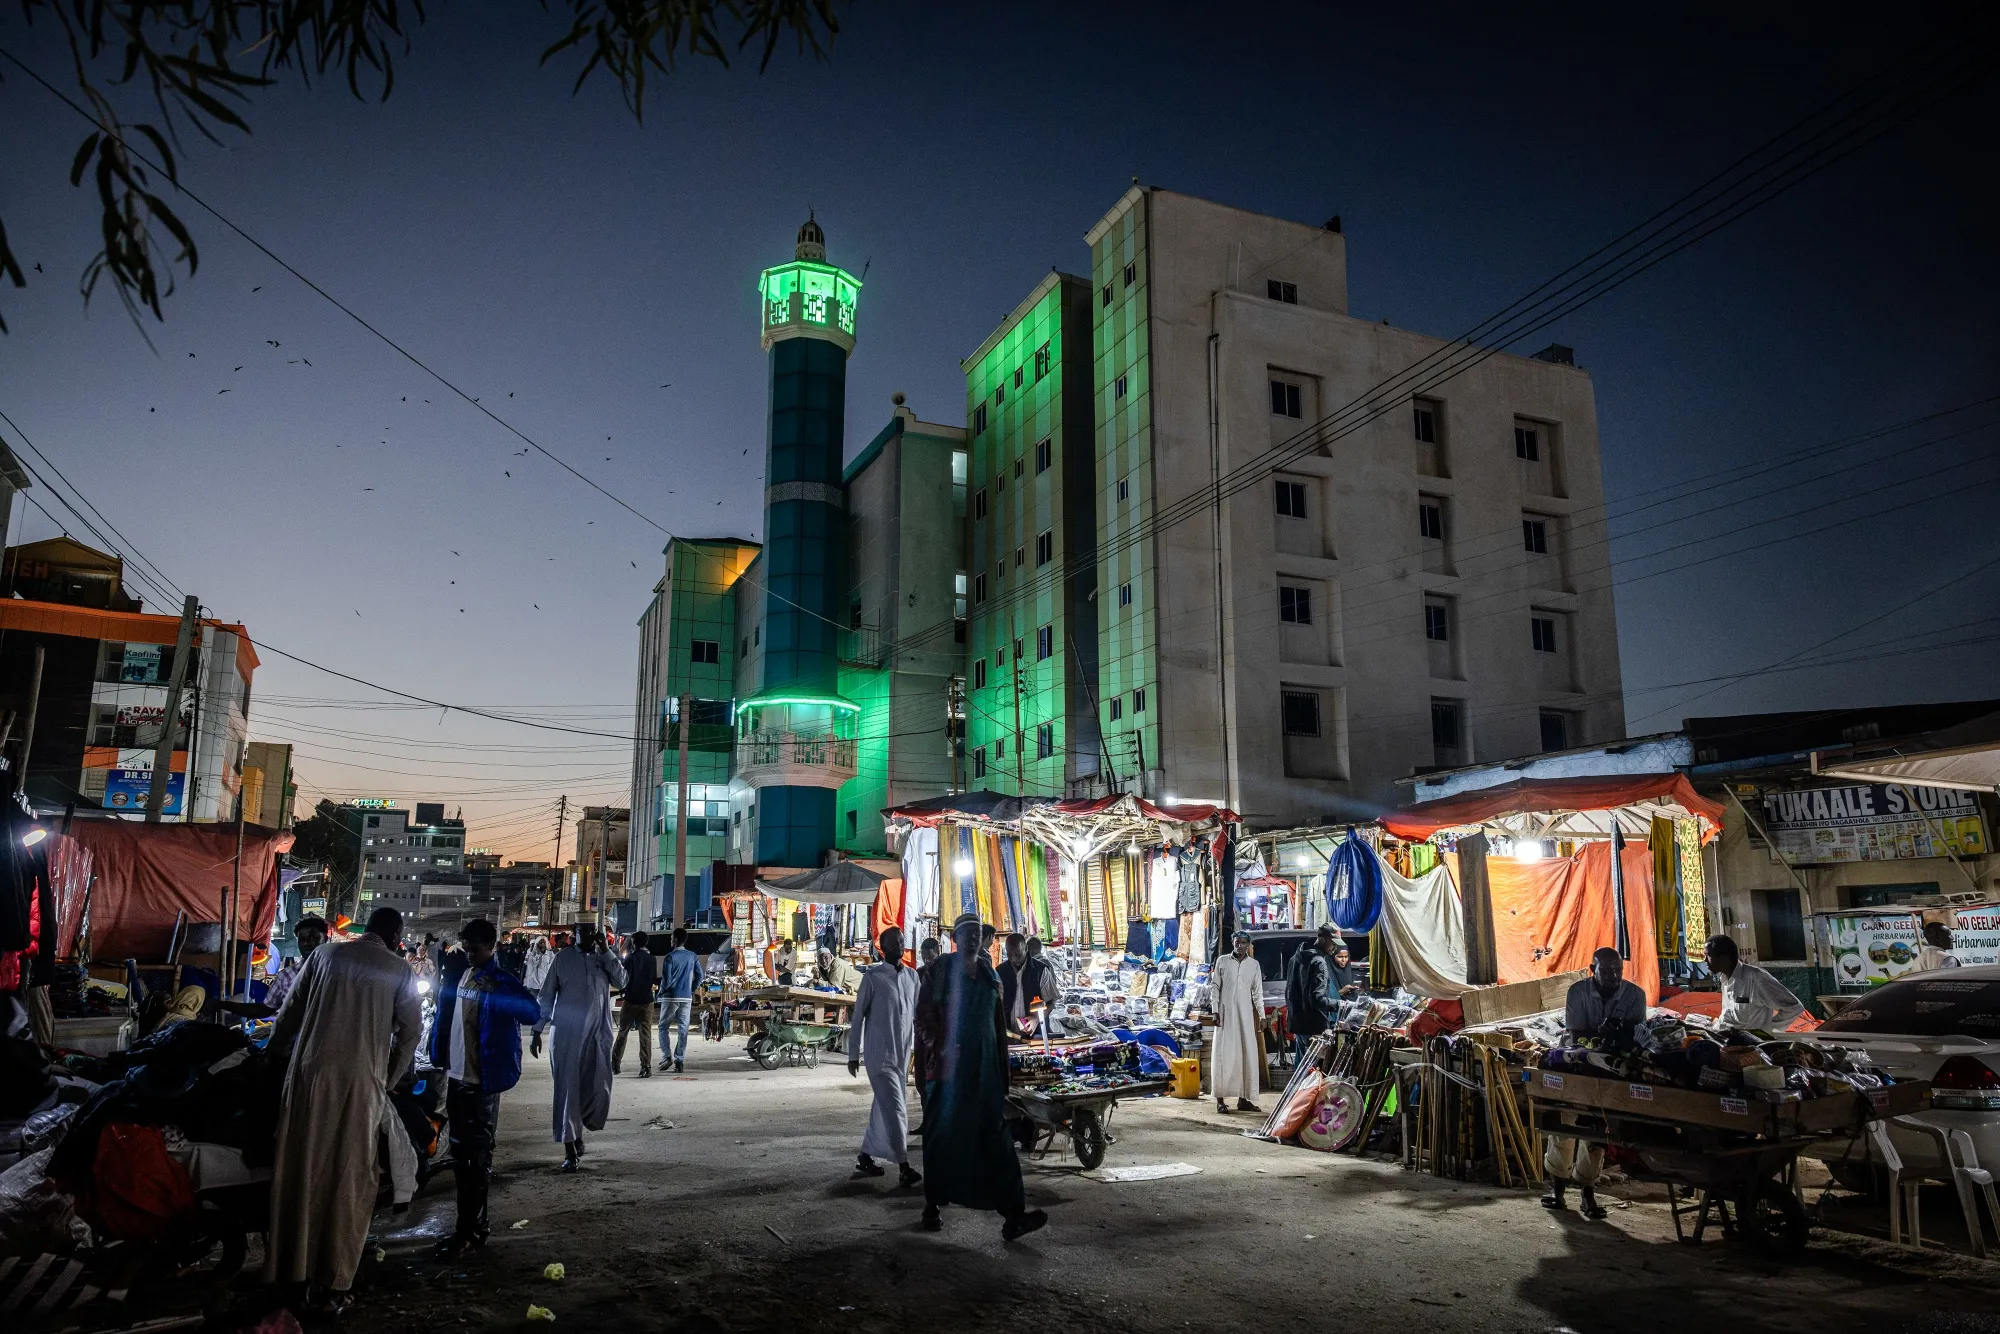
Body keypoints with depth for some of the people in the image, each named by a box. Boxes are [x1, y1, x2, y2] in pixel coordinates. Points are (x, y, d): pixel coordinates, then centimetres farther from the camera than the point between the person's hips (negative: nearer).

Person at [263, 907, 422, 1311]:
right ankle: (332, 1283, 6)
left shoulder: (325, 955, 11)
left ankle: (288, 1270, 18)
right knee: (349, 1179, 4)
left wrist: (273, 1054, 24)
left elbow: (289, 1012, 12)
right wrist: (387, 1080, 16)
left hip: (310, 1071, 2)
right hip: (361, 1080, -2)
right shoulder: (399, 970, 5)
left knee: (300, 1170, 11)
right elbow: (409, 1032, 4)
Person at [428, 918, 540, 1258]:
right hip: (455, 1076, 8)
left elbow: (533, 1012, -30)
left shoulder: (501, 981, -15)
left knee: (475, 1156, 0)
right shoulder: (460, 972, 7)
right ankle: (476, 1222, 30)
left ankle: (465, 1231, 8)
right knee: (462, 1152, 17)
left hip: (481, 1081, -8)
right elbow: (446, 1013, 19)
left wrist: (490, 994, -40)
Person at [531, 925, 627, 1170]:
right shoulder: (562, 957, 1)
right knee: (567, 1088, -1)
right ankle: (570, 1150, 5)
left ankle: (577, 1132, 29)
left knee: (598, 1089, 3)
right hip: (565, 1033, -1)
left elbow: (621, 980, -10)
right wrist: (537, 1030, 0)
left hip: (597, 1033, 2)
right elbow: (547, 995, 4)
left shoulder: (605, 958, 6)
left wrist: (605, 950, -14)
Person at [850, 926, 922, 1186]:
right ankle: (904, 1168, -9)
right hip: (879, 1054, -6)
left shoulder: (912, 976, 8)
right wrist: (853, 1054, -4)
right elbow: (858, 1015, -5)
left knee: (885, 1107, 13)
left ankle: (865, 1156, 27)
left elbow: (917, 1015, 13)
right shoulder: (872, 977, -8)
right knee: (895, 1109, -10)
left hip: (902, 1054, 6)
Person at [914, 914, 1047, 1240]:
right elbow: (924, 1013, -7)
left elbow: (999, 1024, 15)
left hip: (985, 1066, 4)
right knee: (943, 1133, 5)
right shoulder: (943, 970, -2)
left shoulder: (989, 974, 13)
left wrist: (1003, 1071, 13)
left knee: (995, 1133, -3)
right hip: (951, 1064, -4)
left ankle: (1012, 1214, -8)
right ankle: (933, 1205, 21)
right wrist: (941, 1043, -18)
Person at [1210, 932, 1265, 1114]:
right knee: (1224, 1053, -4)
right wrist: (1215, 1011, -5)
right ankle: (1220, 1099, -1)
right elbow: (1214, 987, 3)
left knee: (1248, 1054, 2)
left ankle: (1243, 1099, 10)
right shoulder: (1222, 961, 3)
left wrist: (1262, 1015, 4)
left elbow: (1258, 992, 11)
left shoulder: (1254, 964, 9)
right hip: (1225, 1013, -3)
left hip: (1246, 1015, 3)